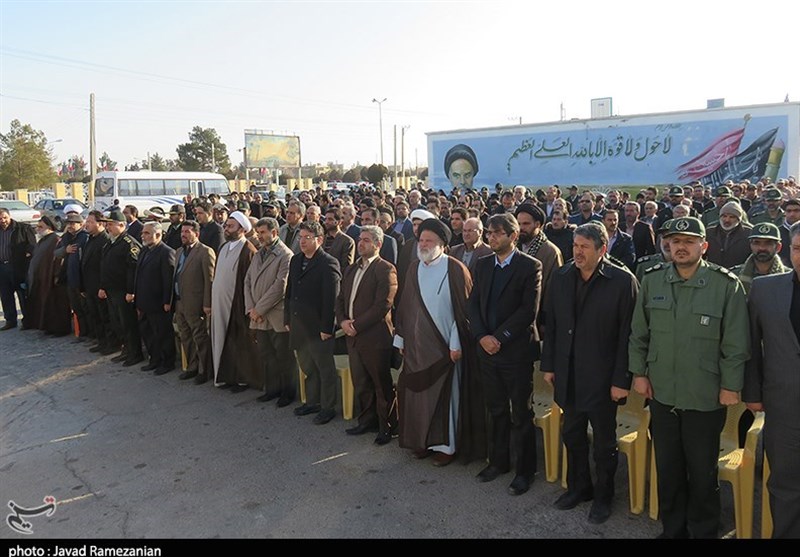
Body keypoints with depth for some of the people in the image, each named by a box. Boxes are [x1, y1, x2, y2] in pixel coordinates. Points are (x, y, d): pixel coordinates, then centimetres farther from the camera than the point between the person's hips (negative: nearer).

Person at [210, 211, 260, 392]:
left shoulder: (248, 251, -14)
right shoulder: (223, 247, 10)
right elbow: (217, 275, 16)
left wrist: (247, 307, -17)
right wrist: (212, 301, 13)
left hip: (237, 304, -7)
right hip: (220, 302, 7)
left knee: (239, 343, 3)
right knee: (223, 340, 13)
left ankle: (244, 378, 16)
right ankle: (227, 375, 25)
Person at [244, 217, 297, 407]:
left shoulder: (286, 255, -11)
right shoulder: (258, 255, 14)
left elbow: (280, 287, -17)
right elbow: (248, 281, 12)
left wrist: (259, 309, -13)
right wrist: (250, 308, -1)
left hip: (277, 317, -7)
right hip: (259, 318, 7)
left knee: (284, 357, 3)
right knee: (266, 356, 14)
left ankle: (287, 392, 16)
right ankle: (272, 389, 27)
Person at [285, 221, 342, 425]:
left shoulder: (328, 263, -13)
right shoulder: (295, 261, 10)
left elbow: (331, 299, -16)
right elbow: (289, 292, 15)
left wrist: (326, 328, -18)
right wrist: (287, 319, 11)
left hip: (318, 328, -7)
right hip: (298, 327, 7)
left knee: (325, 369, 7)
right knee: (308, 368, 18)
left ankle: (327, 408, 18)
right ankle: (312, 402, 32)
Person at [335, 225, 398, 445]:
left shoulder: (385, 269, -11)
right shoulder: (351, 269, 15)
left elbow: (383, 305, -18)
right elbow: (340, 299, 16)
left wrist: (357, 325, -16)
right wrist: (342, 321, -3)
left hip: (375, 336, -7)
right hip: (353, 336, 7)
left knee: (382, 386, 4)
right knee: (360, 385, 17)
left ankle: (386, 427, 18)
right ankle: (366, 421, 32)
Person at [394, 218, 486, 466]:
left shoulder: (455, 269, -9)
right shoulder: (414, 269, 8)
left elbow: (464, 307, -10)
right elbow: (405, 306, 13)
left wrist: (457, 343, -14)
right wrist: (401, 338, 12)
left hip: (444, 346, -5)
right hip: (417, 345, 5)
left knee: (445, 395, 4)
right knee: (419, 394, 10)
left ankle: (446, 445, 18)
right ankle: (423, 440, 26)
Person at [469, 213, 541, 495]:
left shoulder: (530, 266, -8)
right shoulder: (482, 265, 9)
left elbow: (529, 310, -14)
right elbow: (474, 304, 7)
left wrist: (499, 338, -15)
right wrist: (482, 336, -8)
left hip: (517, 350, -5)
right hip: (487, 348, 5)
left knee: (521, 414, 5)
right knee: (496, 411, 16)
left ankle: (524, 470, 19)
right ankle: (498, 461, 31)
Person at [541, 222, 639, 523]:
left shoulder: (622, 281, -13)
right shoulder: (561, 277, 1)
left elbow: (627, 334, -13)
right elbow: (550, 324, 7)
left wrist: (621, 380, -14)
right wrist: (548, 365, 6)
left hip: (601, 376, -4)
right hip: (568, 374, 5)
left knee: (604, 442, 12)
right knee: (572, 434, 18)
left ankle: (603, 496, 32)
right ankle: (578, 487, 38)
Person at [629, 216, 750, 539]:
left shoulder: (726, 284, -10)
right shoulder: (651, 280, -1)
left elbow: (736, 342, -7)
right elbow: (638, 333, 6)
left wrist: (731, 385, -6)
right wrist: (639, 372, 4)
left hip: (706, 397, -3)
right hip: (661, 392, 3)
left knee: (702, 472, 12)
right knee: (667, 467, 16)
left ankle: (703, 531, 32)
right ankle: (672, 529, 35)